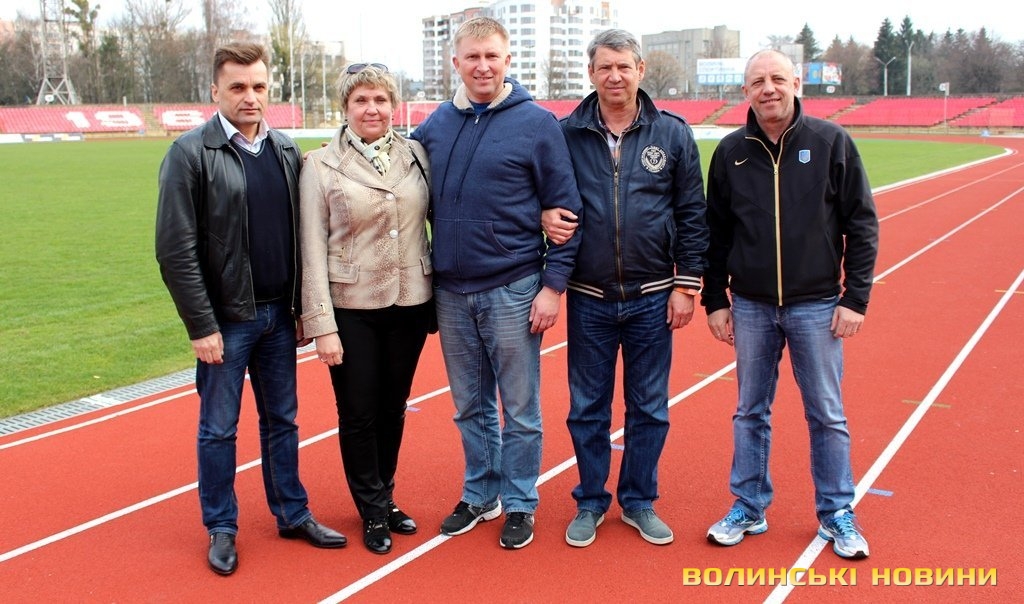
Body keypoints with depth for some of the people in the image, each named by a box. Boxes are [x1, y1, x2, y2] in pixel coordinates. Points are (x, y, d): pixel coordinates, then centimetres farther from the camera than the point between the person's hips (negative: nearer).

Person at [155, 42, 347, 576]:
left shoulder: (286, 152, 7)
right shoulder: (190, 154, -9)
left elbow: (301, 236, 10)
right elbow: (176, 249, -12)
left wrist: (303, 309, 7)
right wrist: (201, 325, -14)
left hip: (279, 315, 5)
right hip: (225, 319, -4)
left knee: (282, 420, 15)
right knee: (218, 428, 8)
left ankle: (292, 514, 29)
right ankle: (221, 529, 23)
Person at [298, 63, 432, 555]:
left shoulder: (416, 155, 2)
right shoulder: (321, 165, -5)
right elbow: (313, 248, -7)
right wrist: (321, 324, -11)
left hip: (410, 302, 2)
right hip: (351, 308, -2)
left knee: (393, 408, 14)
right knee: (358, 413, 6)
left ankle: (384, 497, 33)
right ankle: (373, 511, 24)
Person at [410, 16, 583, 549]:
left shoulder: (537, 124, -5)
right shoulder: (435, 125, 6)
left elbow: (564, 210, -5)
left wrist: (553, 284, -9)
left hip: (512, 291, -4)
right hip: (451, 293, 4)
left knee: (519, 409, 6)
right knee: (471, 407, 15)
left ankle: (520, 504, 21)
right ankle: (480, 495, 31)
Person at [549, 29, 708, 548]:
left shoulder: (673, 133, -1)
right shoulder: (566, 134, -2)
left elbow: (692, 215, 2)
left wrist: (686, 285, -2)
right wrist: (546, 215, -14)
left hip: (653, 297, 0)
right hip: (588, 299, 0)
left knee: (650, 408, 10)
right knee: (587, 408, 10)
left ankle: (639, 502, 28)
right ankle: (590, 502, 27)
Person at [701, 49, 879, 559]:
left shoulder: (831, 142, -4)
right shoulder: (731, 152, 2)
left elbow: (862, 224, -2)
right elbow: (716, 234, 7)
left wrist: (856, 297, -6)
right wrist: (715, 299, 4)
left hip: (816, 306, -2)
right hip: (750, 307, 2)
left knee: (827, 416, 7)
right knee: (750, 412, 11)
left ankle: (836, 514, 22)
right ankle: (749, 507, 25)